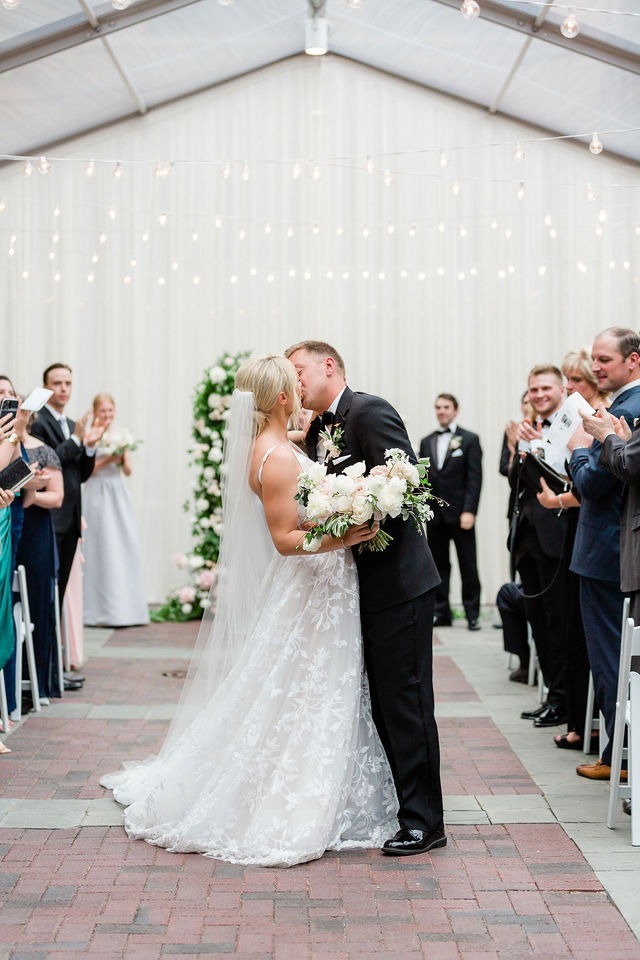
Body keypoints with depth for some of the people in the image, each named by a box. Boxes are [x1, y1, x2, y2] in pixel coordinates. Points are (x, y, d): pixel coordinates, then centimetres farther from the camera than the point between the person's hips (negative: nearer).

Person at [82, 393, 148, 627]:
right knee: (101, 549, -6)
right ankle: (102, 610, 0)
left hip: (119, 496, 5)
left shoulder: (121, 435, 10)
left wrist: (123, 459, -10)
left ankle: (126, 608, 10)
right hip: (97, 496, -5)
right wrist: (106, 460, -18)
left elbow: (128, 471, 10)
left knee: (125, 547, 2)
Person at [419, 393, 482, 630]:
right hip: (434, 515, 4)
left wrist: (469, 511, -14)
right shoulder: (426, 442, 14)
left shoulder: (469, 440, 1)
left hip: (460, 513, -4)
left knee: (468, 566, 0)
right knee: (438, 564, 6)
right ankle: (441, 612, 12)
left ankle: (472, 613, 6)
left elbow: (474, 478, -5)